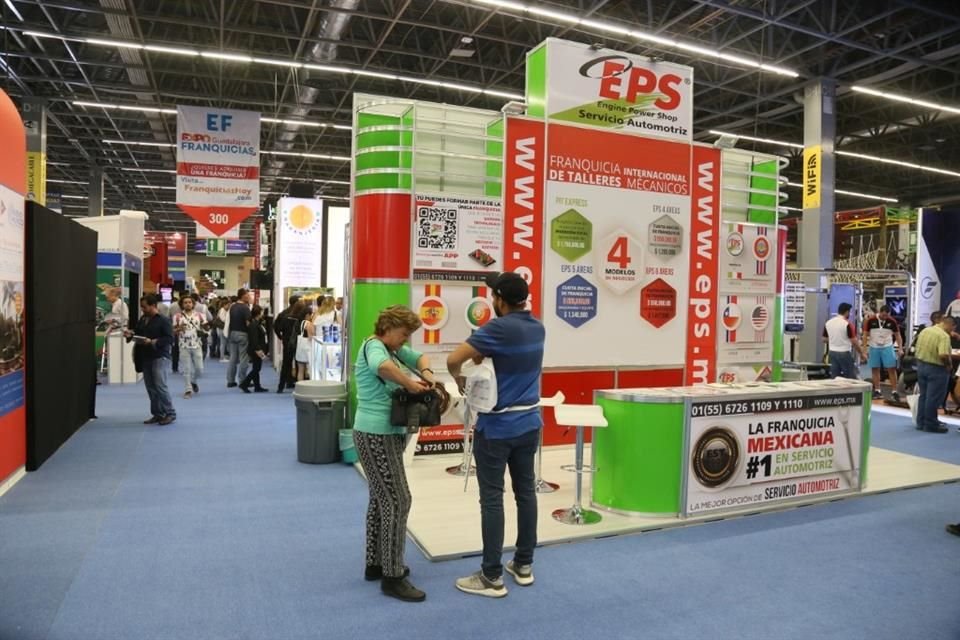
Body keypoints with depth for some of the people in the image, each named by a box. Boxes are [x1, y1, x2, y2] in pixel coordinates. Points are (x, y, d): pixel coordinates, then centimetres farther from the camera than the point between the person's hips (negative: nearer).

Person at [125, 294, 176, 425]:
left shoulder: (164, 320, -11)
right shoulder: (143, 319, 11)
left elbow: (169, 339, -16)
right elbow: (138, 332, 21)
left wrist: (153, 342, -24)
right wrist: (131, 334, 0)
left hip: (160, 357, -8)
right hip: (146, 357, 8)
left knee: (160, 386, -10)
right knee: (150, 387, 10)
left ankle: (170, 413, 1)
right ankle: (157, 414, 20)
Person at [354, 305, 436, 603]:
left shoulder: (392, 348, 12)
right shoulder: (373, 346, -17)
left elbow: (418, 357, 18)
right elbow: (382, 366, -40)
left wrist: (426, 372, -3)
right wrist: (409, 383, -27)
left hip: (385, 434, 10)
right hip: (376, 435, -10)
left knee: (381, 499, 17)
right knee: (397, 501, -7)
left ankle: (375, 564, 30)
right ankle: (392, 577, 2)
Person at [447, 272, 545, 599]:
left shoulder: (499, 328, -19)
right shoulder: (537, 327, 6)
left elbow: (454, 359, -22)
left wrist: (459, 380, -2)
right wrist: (480, 356, 5)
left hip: (497, 426, -7)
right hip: (529, 422, 8)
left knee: (492, 498, 0)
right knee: (526, 491, 13)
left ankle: (492, 577, 8)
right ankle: (524, 565, 25)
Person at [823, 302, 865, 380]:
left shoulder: (828, 323, 3)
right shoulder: (847, 324, -14)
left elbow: (824, 339, 10)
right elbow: (854, 341, -13)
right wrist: (862, 352, -1)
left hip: (833, 353, 6)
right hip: (844, 353, -6)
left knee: (834, 378, 8)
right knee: (851, 379, 3)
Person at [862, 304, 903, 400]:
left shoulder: (892, 321, -6)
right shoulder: (870, 320, -9)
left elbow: (897, 335, 2)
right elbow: (865, 335, -4)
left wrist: (900, 348, -8)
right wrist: (864, 349, -8)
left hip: (887, 347, 0)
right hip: (874, 348, 0)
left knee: (891, 369, -2)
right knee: (875, 369, 5)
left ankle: (895, 391, 2)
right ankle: (877, 391, 14)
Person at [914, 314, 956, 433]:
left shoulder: (925, 330, 6)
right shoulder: (944, 336, -20)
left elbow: (917, 348, 12)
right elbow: (943, 355, -30)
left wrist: (921, 363, 15)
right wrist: (949, 365, -13)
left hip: (921, 365, 8)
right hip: (936, 369, -8)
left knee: (923, 395, 17)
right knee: (933, 398, 3)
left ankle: (921, 422, 24)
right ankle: (931, 424, 13)